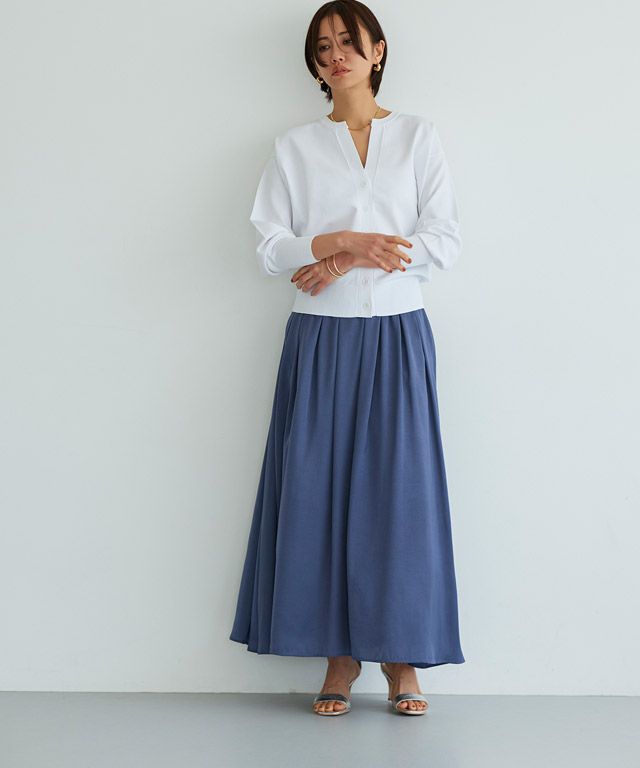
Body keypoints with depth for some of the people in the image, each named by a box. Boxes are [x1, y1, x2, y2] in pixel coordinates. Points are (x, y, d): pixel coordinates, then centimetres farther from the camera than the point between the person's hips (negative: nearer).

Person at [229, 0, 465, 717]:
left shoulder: (418, 136, 7)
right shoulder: (294, 146, 9)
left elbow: (445, 241, -2)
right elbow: (268, 248, 1)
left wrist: (348, 258, -9)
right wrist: (340, 240, -15)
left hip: (397, 335, -1)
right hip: (320, 337, 1)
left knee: (399, 489, -1)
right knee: (321, 489, 0)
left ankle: (401, 657, 10)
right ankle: (340, 656, 10)